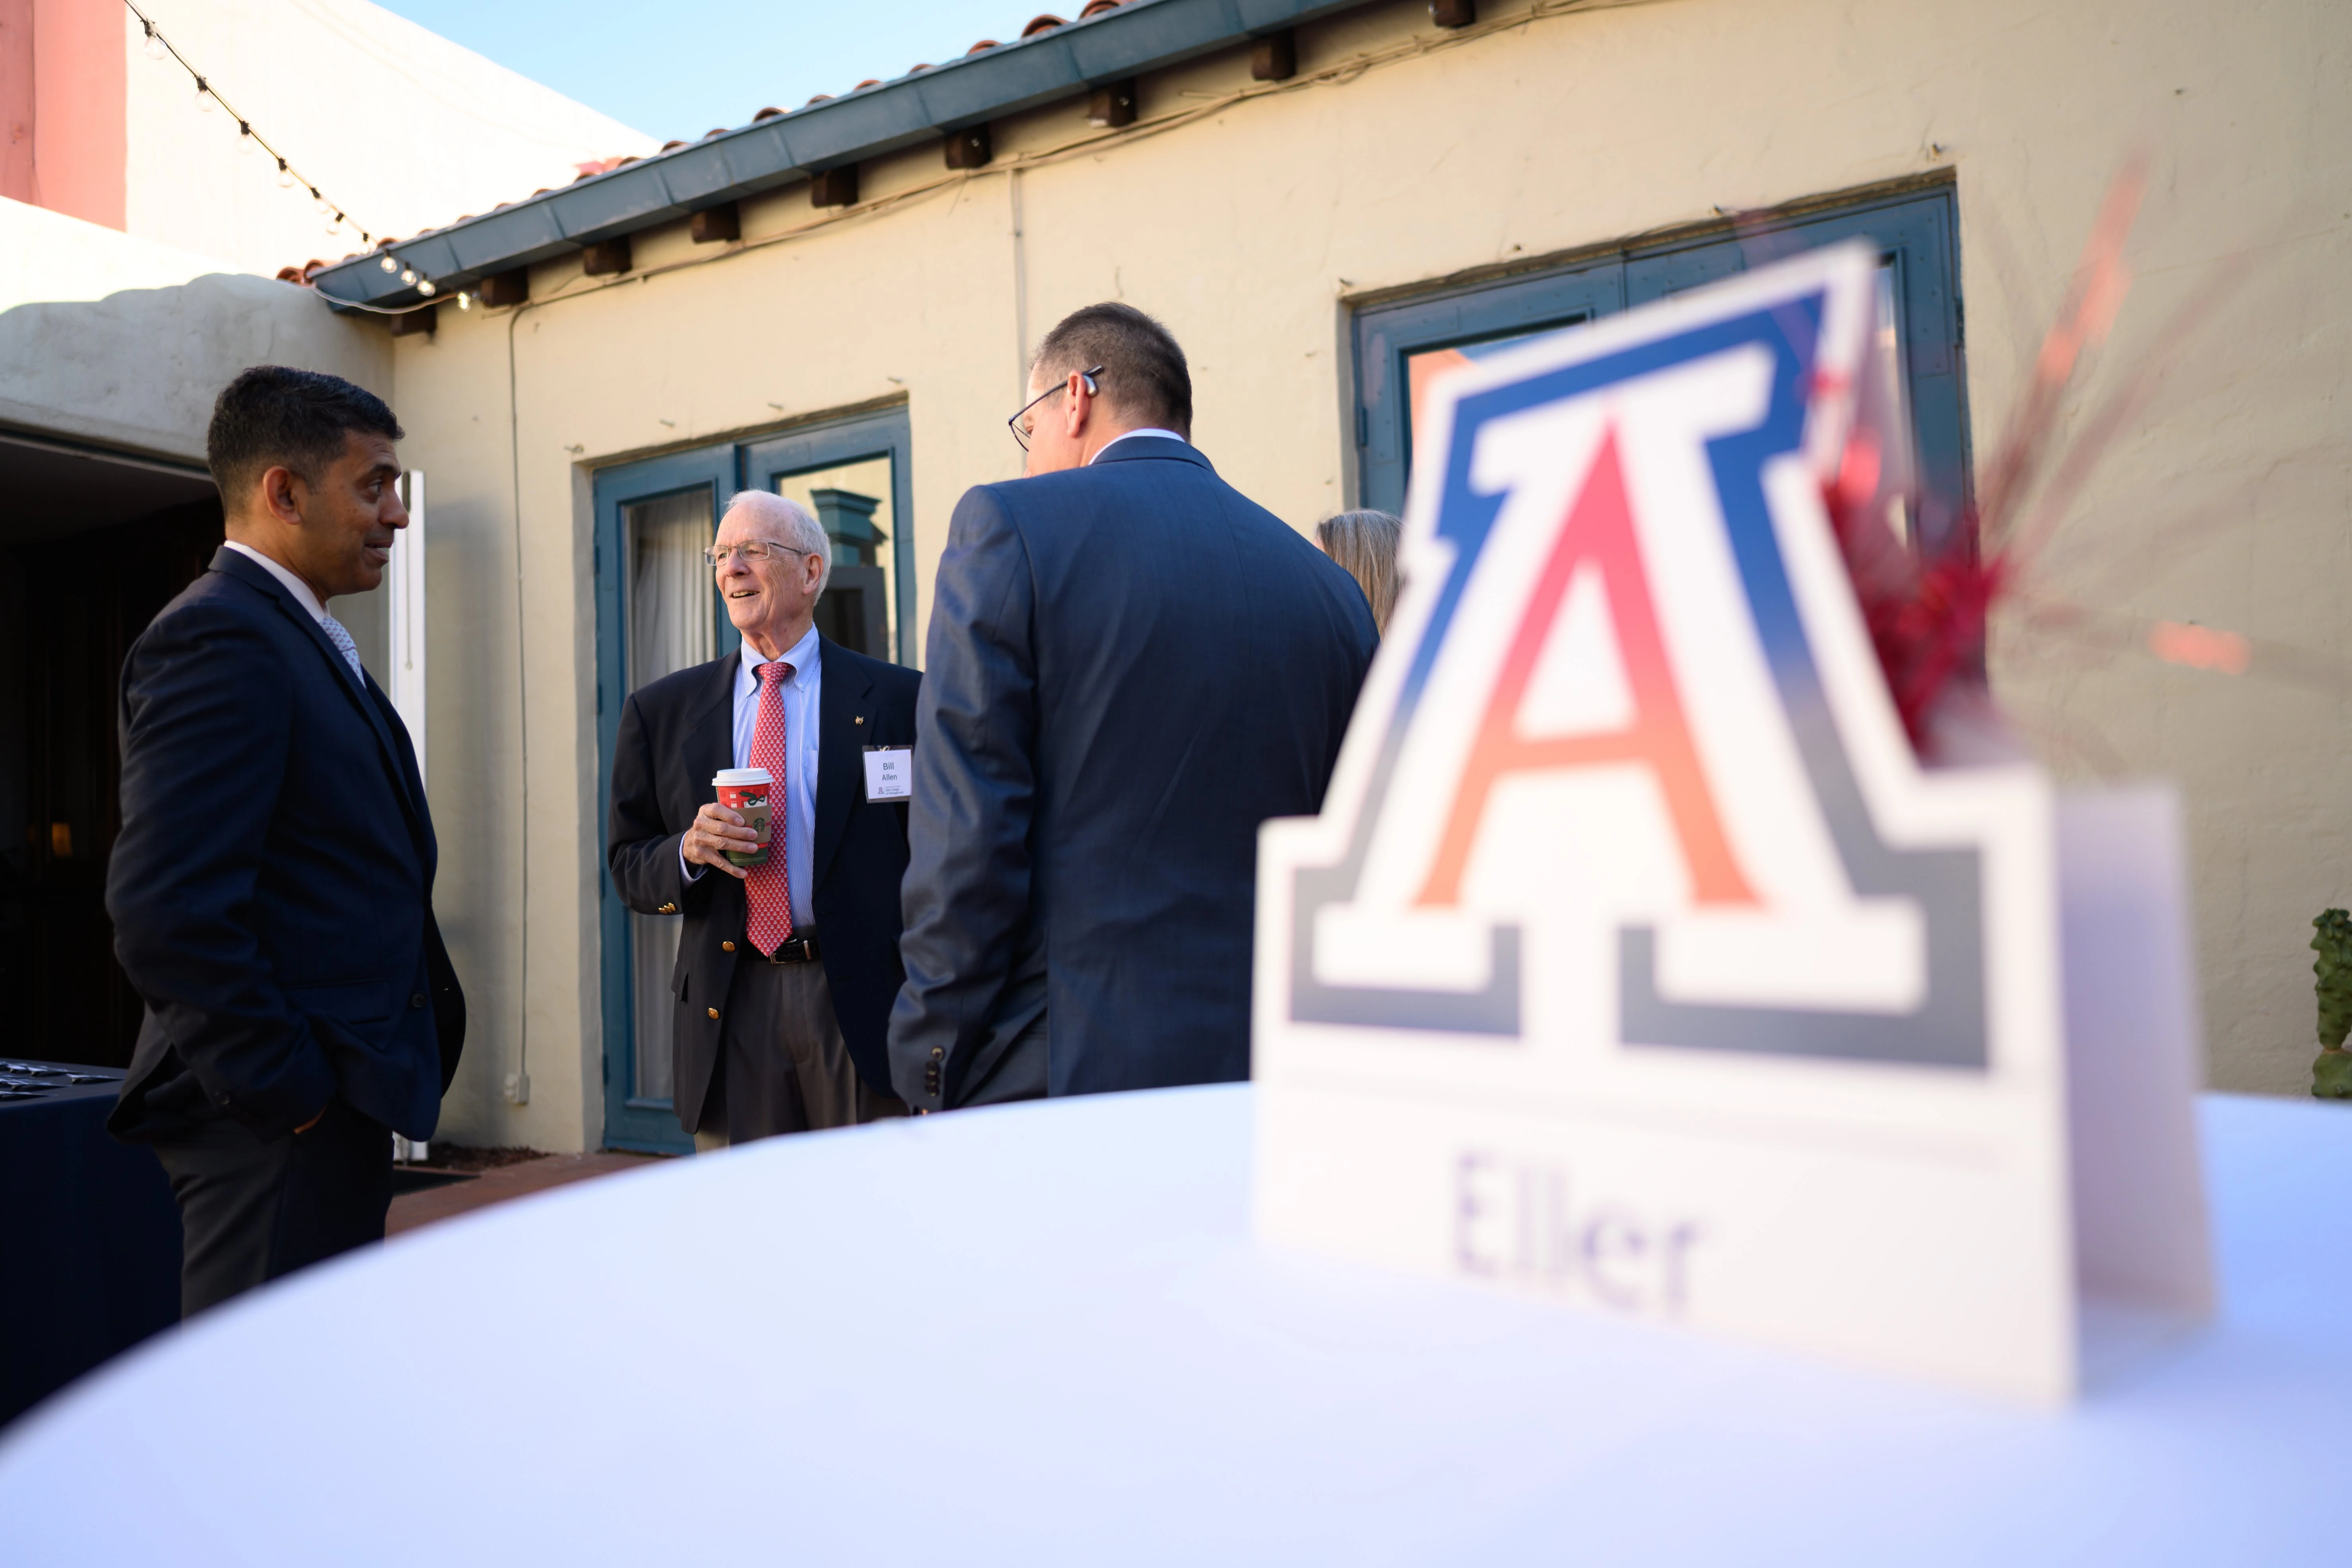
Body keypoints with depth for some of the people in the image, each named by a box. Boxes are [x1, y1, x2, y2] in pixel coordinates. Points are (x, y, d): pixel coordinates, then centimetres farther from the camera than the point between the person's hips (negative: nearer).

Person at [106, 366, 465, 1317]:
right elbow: (167, 911, -24)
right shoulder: (219, 638, -14)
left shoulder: (306, 643, 18)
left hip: (335, 1110, 10)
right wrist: (285, 1091, -17)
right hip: (276, 1127, -10)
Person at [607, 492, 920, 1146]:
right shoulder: (662, 710, 10)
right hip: (730, 1011, 2)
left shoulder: (898, 699, 2)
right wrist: (688, 850, -10)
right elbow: (627, 866, 13)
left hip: (862, 1001, -2)